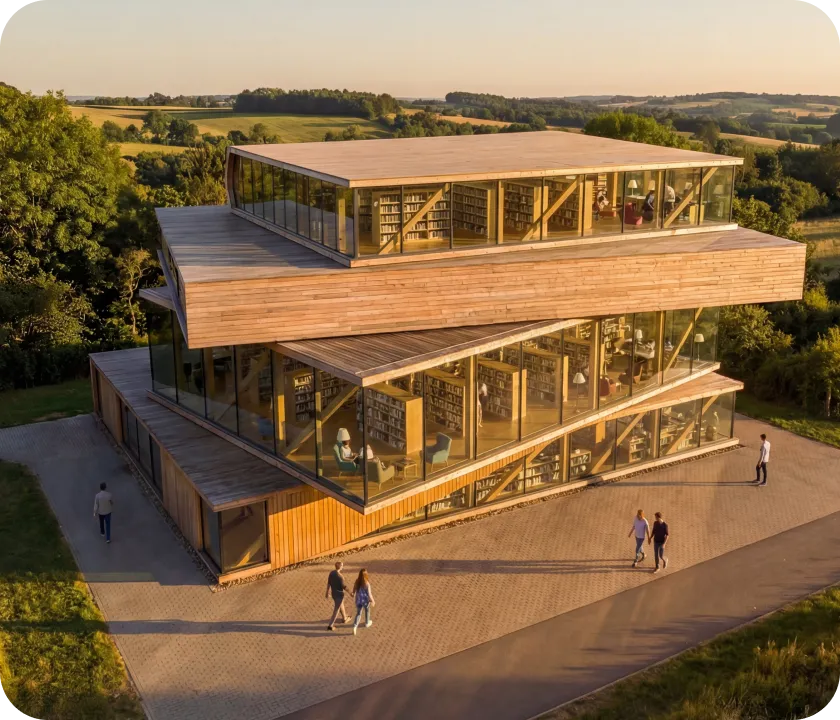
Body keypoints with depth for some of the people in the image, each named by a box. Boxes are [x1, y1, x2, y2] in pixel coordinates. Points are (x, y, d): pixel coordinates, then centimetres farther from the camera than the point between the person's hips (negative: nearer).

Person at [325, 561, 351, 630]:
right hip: (339, 594, -8)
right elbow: (344, 587, -22)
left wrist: (327, 592, 15)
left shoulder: (331, 573, -6)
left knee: (341, 605, 30)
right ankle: (330, 625, 5)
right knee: (336, 610, 3)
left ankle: (344, 618, 49)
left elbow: (328, 583, 4)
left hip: (333, 593, 8)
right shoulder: (340, 576, -29)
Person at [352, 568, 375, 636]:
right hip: (365, 600, -3)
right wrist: (372, 601, -9)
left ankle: (355, 626, -2)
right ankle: (367, 623, 46)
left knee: (358, 613, 15)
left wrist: (353, 594, 25)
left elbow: (354, 589, 3)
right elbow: (369, 593, -22)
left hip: (358, 599, 3)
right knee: (367, 611, 26)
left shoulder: (357, 581, -12)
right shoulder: (367, 583, -27)